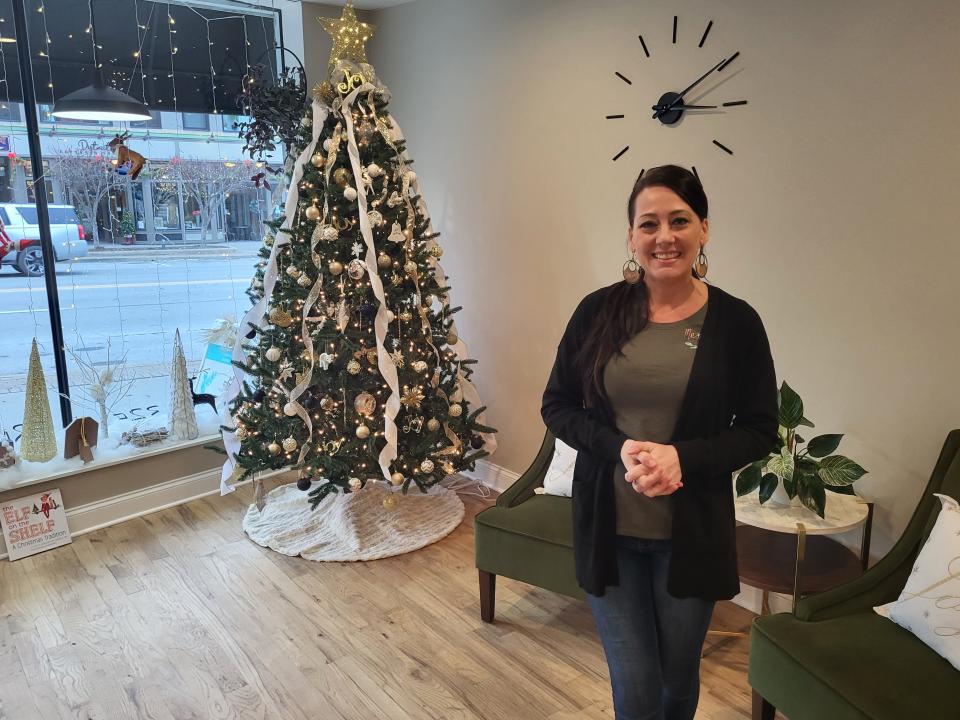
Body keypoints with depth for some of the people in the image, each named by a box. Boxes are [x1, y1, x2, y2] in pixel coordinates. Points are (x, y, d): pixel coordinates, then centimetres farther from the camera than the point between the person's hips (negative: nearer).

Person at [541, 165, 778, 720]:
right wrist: (618, 449, -18)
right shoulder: (598, 311, -6)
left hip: (692, 534, 1)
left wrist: (681, 457, -20)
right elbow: (556, 406, -1)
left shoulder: (736, 321, -7)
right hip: (608, 529, 0)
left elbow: (760, 430, -3)